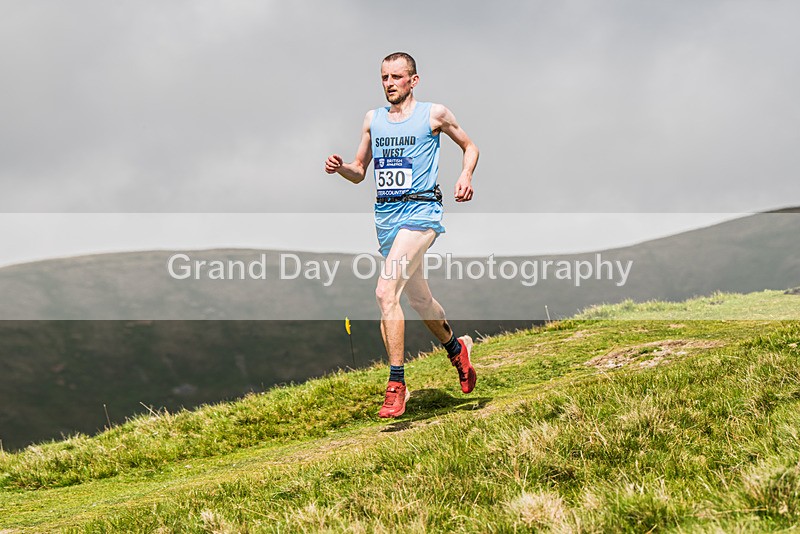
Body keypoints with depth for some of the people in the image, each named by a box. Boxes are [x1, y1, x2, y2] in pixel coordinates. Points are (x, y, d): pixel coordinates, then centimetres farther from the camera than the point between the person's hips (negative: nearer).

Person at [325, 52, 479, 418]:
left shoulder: (434, 114, 0)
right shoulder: (373, 119, 12)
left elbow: (469, 147, 13)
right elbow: (359, 171, 18)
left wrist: (465, 175, -6)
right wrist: (339, 167, -3)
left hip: (420, 211, -6)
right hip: (385, 214, 6)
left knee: (385, 293, -22)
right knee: (418, 298, 18)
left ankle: (396, 384, -19)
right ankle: (456, 349, 45)